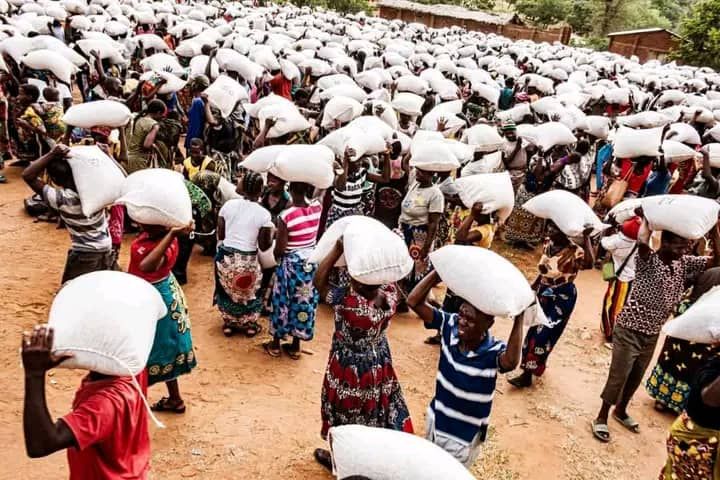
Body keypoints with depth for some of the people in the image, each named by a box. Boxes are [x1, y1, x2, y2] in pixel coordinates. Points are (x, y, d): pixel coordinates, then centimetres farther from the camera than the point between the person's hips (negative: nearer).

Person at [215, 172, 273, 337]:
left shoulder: (229, 205, -7)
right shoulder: (263, 214, -13)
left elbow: (220, 235, 0)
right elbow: (264, 246, -10)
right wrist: (272, 233, 6)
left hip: (226, 257, 2)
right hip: (248, 261, -2)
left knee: (227, 291, 23)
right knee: (248, 293, 21)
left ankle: (229, 323, 35)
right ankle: (249, 324, 34)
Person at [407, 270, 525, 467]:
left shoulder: (493, 352, -30)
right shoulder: (450, 326, -18)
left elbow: (511, 361, -55)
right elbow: (414, 302, -23)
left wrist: (519, 318, -56)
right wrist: (438, 272, -34)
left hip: (464, 435, -5)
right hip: (436, 418, 5)